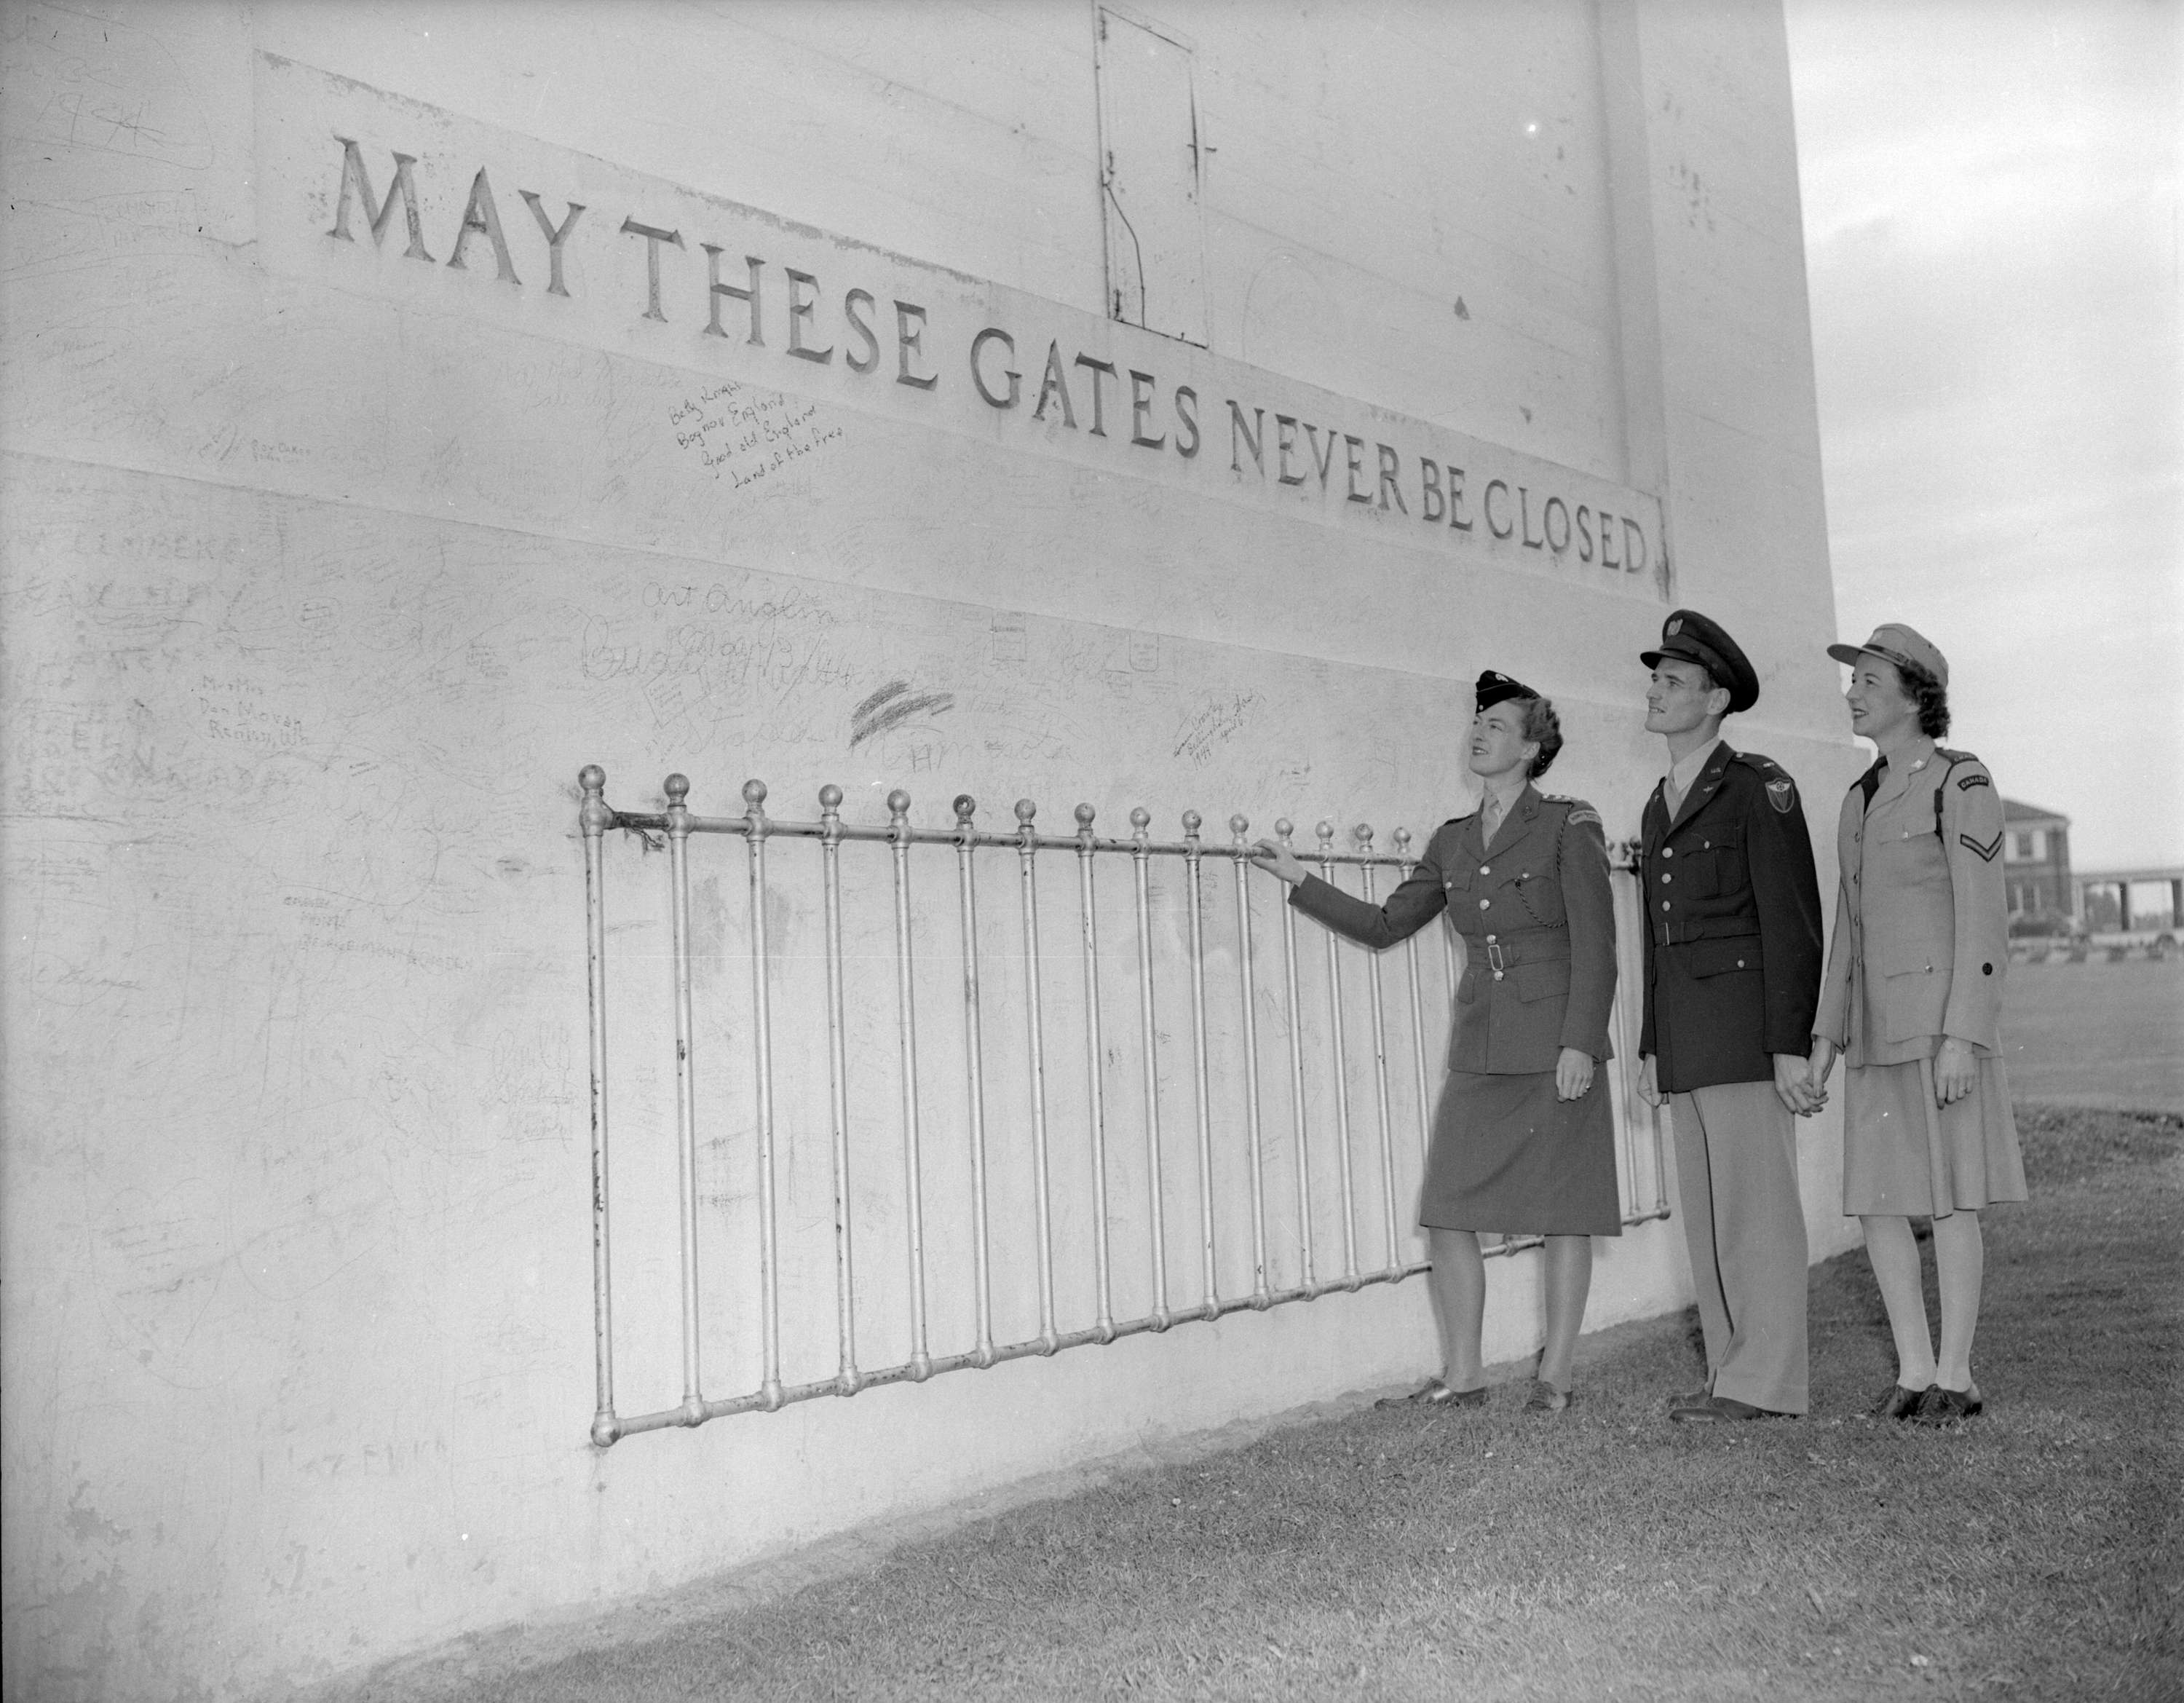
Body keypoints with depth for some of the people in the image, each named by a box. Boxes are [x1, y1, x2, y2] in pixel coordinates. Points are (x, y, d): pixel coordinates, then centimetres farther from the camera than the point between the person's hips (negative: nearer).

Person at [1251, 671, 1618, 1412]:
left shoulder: (1569, 827, -4)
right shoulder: (1452, 841, 12)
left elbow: (1595, 945, -9)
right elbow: (1384, 925, 14)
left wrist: (1579, 1044, -17)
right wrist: (1300, 881, 7)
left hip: (1556, 1048, -5)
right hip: (1479, 1051, 5)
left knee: (1562, 1211, 2)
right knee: (1446, 1212, 1)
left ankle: (1554, 1374, 14)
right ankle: (1462, 1373, 13)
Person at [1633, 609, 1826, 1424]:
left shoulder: (1758, 787, -6)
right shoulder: (1660, 807, 19)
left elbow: (1791, 920, -12)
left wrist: (1791, 1046, -17)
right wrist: (1651, 1048, 18)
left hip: (1747, 1028, -8)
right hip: (1684, 1040, 8)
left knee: (1756, 1203, -4)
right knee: (1707, 1212, 8)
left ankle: (1767, 1382, 2)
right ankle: (1735, 1372, 15)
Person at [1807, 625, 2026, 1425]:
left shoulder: (1961, 782, -7)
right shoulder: (1862, 798, 16)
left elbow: (1984, 918, -13)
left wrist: (1962, 1036, -19)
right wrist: (1827, 1033, 13)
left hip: (1942, 1013, -7)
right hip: (1879, 1024, 7)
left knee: (1948, 1197, -2)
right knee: (1875, 1201, 4)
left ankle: (1956, 1378, 9)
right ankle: (1914, 1372, 14)